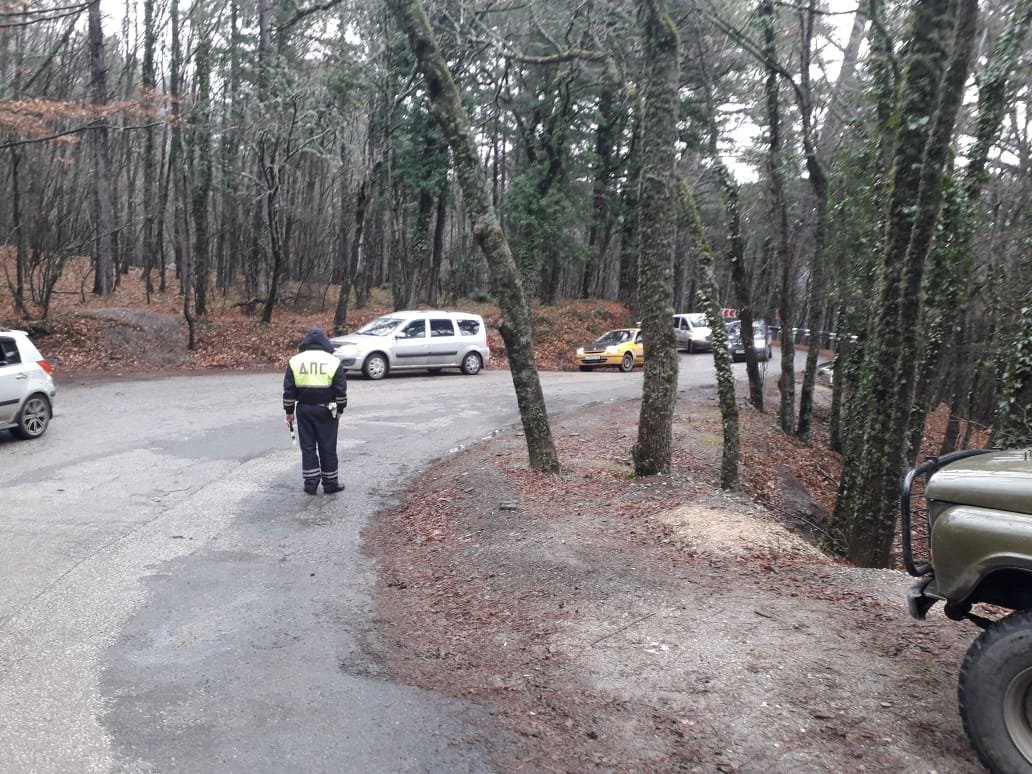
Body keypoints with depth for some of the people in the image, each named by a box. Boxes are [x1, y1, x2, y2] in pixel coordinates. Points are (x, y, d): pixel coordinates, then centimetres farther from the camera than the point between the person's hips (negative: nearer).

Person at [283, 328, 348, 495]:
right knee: (327, 448, 6)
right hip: (325, 410, -1)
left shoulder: (295, 361, 2)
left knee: (308, 447, 8)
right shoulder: (333, 361, -3)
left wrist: (289, 412, 8)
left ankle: (311, 483, 8)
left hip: (304, 410, 2)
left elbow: (288, 390, 2)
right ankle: (330, 483, 12)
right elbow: (341, 390, -3)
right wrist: (339, 410, 8)